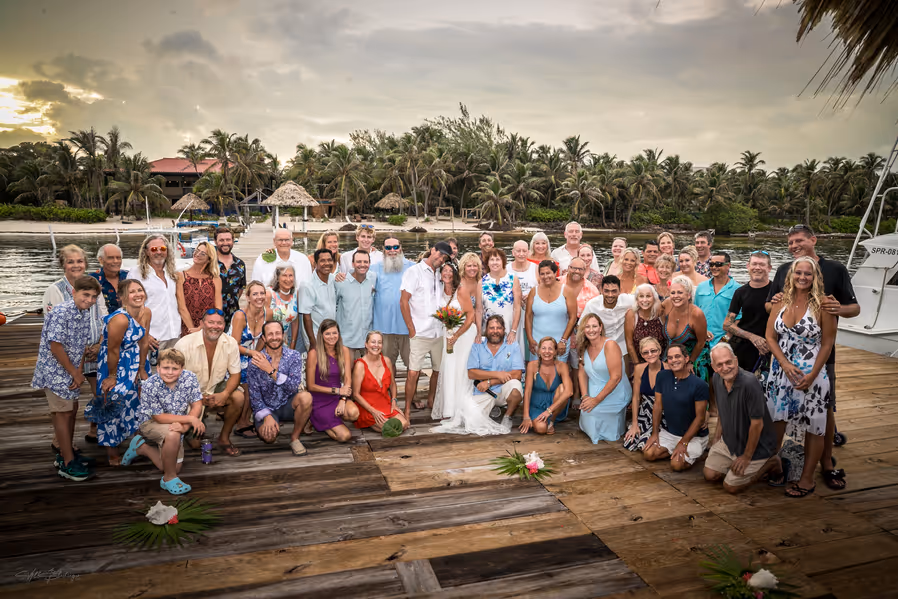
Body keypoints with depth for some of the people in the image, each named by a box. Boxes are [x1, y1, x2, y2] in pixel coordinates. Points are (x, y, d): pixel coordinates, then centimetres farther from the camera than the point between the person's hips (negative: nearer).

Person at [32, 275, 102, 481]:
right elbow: (55, 346, -23)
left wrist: (79, 372, -3)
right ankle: (67, 463, 5)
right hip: (55, 370, -8)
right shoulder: (60, 312, -22)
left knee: (72, 409, 16)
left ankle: (67, 453, 31)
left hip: (70, 371, 8)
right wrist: (75, 373, -15)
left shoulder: (86, 314, 2)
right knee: (63, 412, -3)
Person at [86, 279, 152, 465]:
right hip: (113, 364, -6)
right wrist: (112, 376, -12)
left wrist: (142, 369, 5)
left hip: (134, 361, 7)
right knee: (114, 405, 4)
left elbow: (143, 342, 0)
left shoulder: (146, 313, -8)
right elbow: (113, 350, -21)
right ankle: (112, 454, 20)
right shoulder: (120, 319, -29)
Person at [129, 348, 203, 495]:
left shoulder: (189, 378, -19)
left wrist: (184, 426, -32)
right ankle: (169, 479, -15)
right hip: (150, 422, -5)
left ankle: (141, 447, 29)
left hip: (175, 423, 5)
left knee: (175, 468, 6)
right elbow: (159, 417, -24)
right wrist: (190, 419, -29)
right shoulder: (149, 386, -28)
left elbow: (197, 405, -16)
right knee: (173, 435, -38)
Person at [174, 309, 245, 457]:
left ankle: (224, 438, -4)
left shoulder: (231, 343, -11)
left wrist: (224, 394, -26)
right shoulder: (184, 345, -20)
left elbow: (235, 374, -5)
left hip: (216, 389, 3)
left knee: (239, 397, -27)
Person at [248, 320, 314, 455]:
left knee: (305, 397, -31)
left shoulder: (294, 356, -7)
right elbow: (254, 396, -8)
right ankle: (261, 427, 12)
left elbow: (294, 387, -19)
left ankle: (295, 437, -9)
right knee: (269, 436, -30)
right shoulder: (255, 362, -9)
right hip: (266, 408, -1)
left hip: (287, 406, 1)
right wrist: (267, 416, -23)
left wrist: (271, 370, -27)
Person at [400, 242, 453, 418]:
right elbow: (403, 302, -7)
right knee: (413, 372, -8)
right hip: (420, 333, -6)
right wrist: (412, 329, -10)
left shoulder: (438, 275, 15)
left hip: (438, 333, 6)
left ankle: (431, 401, 30)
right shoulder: (414, 272, -1)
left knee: (439, 370, 11)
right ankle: (407, 411, 2)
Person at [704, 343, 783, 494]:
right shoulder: (717, 379, -6)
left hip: (757, 446, -7)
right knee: (710, 475, 4)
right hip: (729, 441, 7)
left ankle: (770, 463, 12)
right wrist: (717, 437, 12)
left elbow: (757, 424, -25)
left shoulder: (749, 383, -31)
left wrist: (747, 457, -17)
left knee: (731, 487, -4)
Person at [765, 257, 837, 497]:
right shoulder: (781, 301, 3)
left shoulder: (822, 304, -8)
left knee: (813, 427, 4)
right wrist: (785, 364, -10)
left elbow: (827, 343, -7)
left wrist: (812, 375, -13)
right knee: (776, 420, 9)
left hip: (811, 373, -3)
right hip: (781, 370, 3)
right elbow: (770, 336, 4)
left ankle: (807, 479, 18)